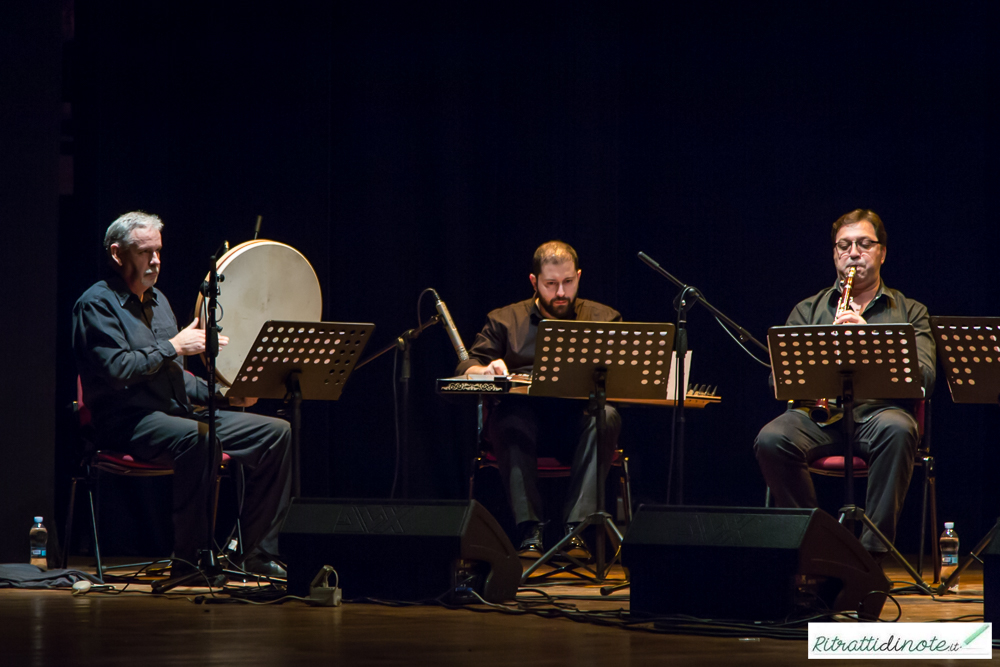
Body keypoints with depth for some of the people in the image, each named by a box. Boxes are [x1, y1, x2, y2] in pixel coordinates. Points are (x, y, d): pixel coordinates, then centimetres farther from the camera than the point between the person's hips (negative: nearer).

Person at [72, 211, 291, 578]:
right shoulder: (97, 304, -6)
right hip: (128, 422, -9)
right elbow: (116, 370, -20)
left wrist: (224, 395, 9)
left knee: (276, 432, -3)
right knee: (196, 438, -41)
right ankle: (189, 559, -35)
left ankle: (258, 553, -2)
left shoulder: (157, 300, 22)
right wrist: (173, 347, -12)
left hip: (178, 414, 9)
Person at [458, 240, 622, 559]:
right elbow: (466, 369, 8)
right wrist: (486, 370, -17)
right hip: (526, 417, 0)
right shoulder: (505, 320, 17)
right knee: (508, 417, -36)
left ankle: (577, 529, -38)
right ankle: (529, 532, -39)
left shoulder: (604, 320, 17)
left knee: (606, 416, -34)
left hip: (578, 421, 0)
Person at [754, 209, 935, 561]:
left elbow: (924, 378, 2)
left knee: (897, 430, -38)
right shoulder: (807, 311, 21)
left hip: (879, 409, -1)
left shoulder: (909, 312, 18)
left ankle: (872, 553, -33)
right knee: (770, 440, -31)